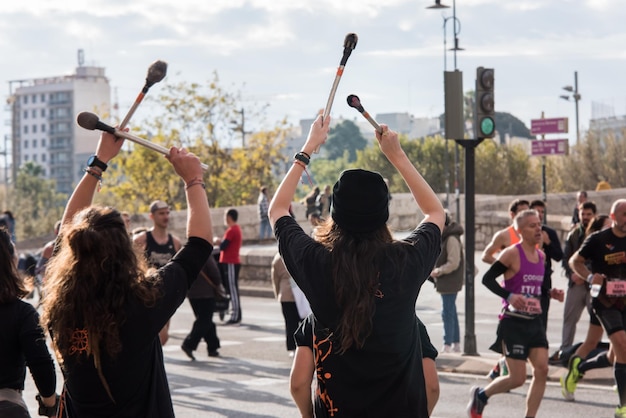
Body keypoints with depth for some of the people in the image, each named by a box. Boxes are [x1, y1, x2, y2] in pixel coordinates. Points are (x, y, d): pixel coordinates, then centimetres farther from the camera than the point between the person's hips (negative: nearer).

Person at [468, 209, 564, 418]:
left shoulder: (541, 255, 10)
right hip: (513, 322, -7)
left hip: (535, 321, 7)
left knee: (542, 370, -6)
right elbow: (487, 279, -14)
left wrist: (551, 293, 5)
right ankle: (481, 394, 21)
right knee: (518, 378, -5)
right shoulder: (512, 253, -13)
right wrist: (509, 296, -27)